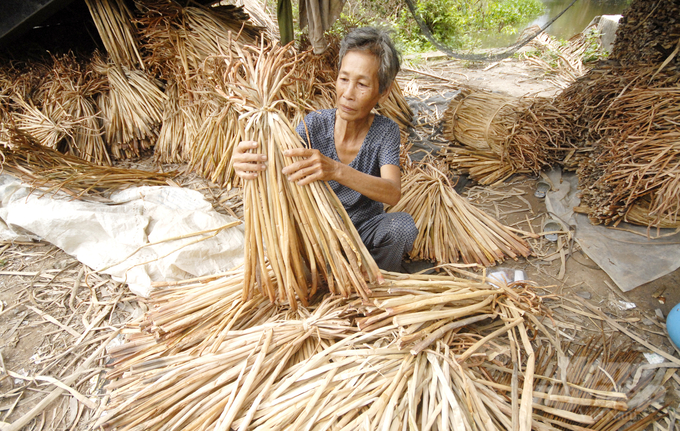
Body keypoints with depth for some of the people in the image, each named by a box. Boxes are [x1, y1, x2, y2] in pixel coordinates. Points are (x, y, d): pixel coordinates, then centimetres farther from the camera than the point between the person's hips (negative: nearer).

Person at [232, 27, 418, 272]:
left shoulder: (386, 132, -15)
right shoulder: (315, 124, -12)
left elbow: (393, 194, -32)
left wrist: (336, 170, -50)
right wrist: (249, 166, -49)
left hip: (364, 229, 0)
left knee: (402, 225, -31)